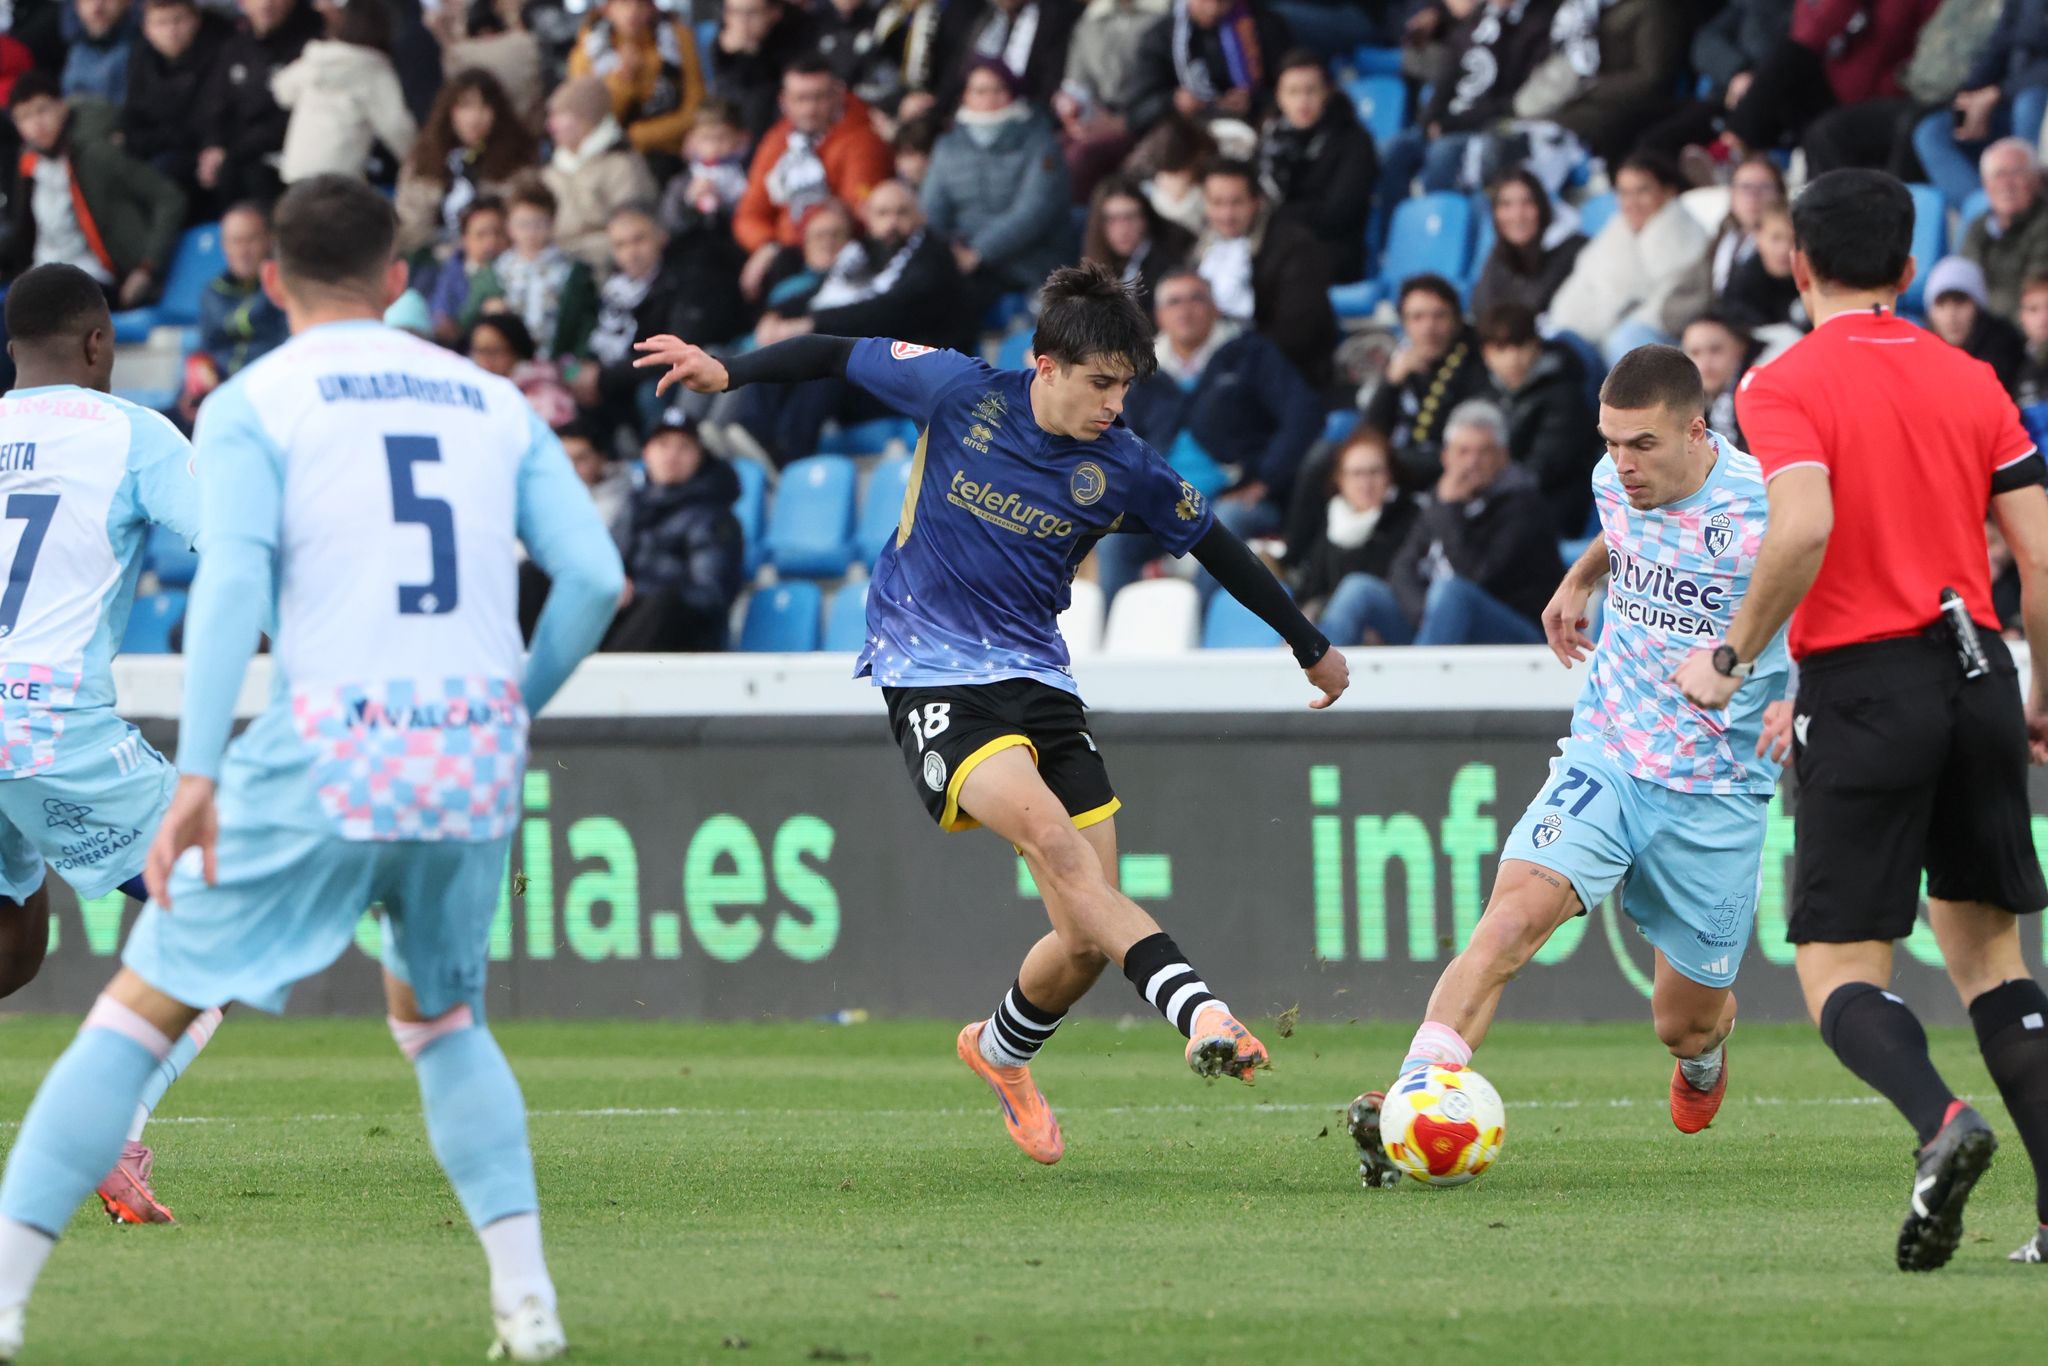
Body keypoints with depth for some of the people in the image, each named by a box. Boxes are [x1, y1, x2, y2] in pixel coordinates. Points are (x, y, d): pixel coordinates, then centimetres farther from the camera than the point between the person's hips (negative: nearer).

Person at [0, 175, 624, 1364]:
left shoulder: (254, 403, 2)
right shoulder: (491, 400, 15)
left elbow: (233, 581, -12)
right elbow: (596, 576, 7)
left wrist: (196, 772, -19)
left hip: (326, 757, -4)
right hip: (476, 754, 4)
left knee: (146, 1008, 4)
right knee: (440, 1018, 25)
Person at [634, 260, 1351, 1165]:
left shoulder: (1122, 469, 0)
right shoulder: (960, 393, -7)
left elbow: (1217, 548, 15)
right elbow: (839, 357, 7)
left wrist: (1312, 648, 25)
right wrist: (728, 372, -3)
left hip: (1038, 680, 4)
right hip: (931, 675, -4)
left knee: (1088, 939, -3)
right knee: (1055, 840, -30)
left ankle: (1002, 1052, 30)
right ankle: (1202, 1015, -43)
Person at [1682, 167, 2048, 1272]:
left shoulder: (1785, 386, -4)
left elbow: (1803, 528, -20)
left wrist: (1734, 660, -8)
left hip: (1864, 684, -5)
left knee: (1839, 971, -1)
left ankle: (1941, 1121, -31)